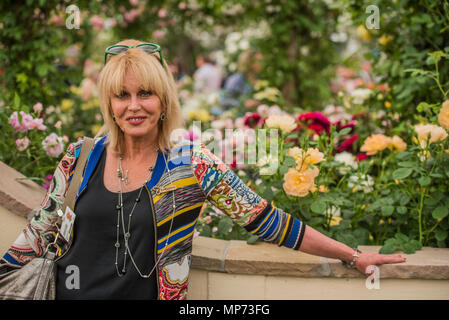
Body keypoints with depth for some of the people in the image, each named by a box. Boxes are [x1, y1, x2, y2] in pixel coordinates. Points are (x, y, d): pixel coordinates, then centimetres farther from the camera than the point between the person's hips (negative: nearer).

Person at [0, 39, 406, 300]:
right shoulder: (80, 158, -2)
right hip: (69, 293, 2)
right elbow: (38, 232, 9)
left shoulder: (193, 164, -7)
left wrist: (353, 256, -5)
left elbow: (267, 220, -5)